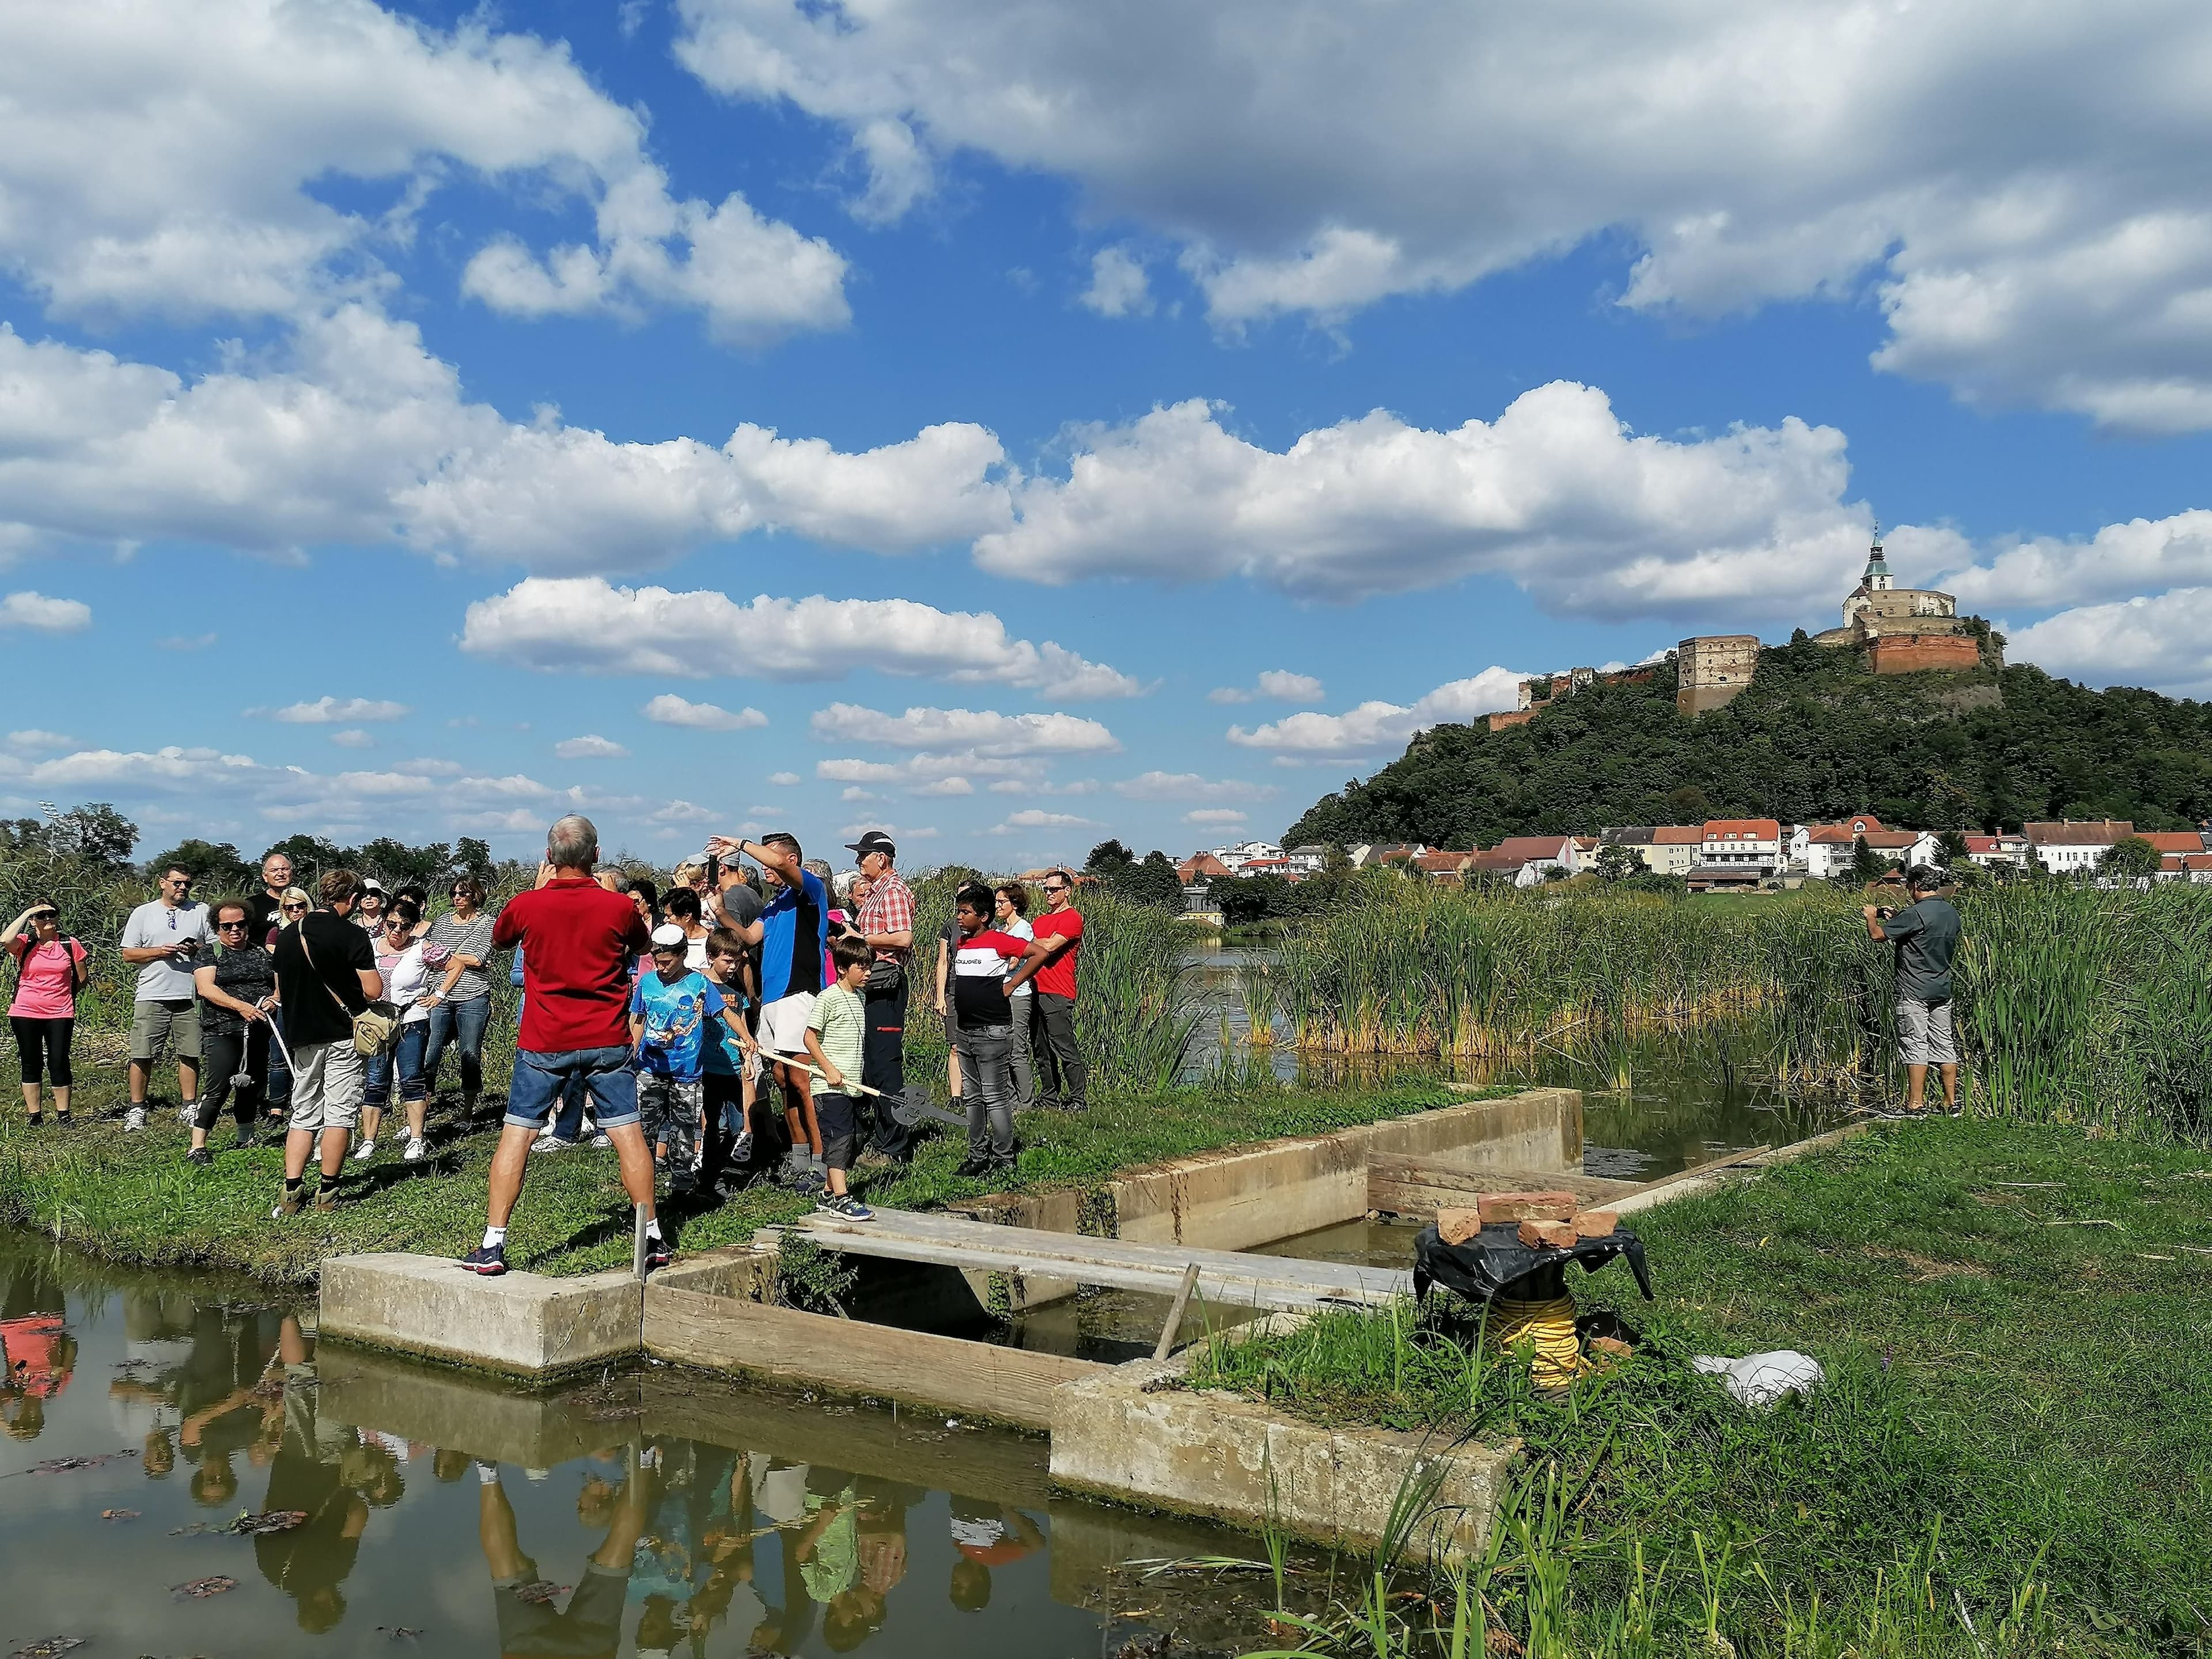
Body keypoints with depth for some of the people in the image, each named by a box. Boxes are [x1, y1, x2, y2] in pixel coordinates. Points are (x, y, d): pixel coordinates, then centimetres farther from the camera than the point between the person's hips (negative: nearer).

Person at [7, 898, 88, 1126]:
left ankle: (63, 1114, 11)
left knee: (59, 1063, 1)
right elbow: (7, 940, -24)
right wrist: (26, 914, -15)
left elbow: (82, 978, 12)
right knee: (31, 1064, 8)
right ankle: (35, 1116, 15)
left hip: (60, 1014, 0)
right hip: (25, 1013, 0)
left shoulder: (70, 945, 2)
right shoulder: (24, 944, 0)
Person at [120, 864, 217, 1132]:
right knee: (142, 1056, -1)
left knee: (190, 1054, 5)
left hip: (191, 997, 1)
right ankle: (136, 1109, 8)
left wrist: (197, 949, -10)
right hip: (152, 997, -1)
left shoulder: (202, 911, 11)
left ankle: (188, 1107, 14)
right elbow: (129, 954, 5)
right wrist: (160, 951, -10)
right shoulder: (143, 913, 9)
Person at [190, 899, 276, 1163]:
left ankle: (246, 1139, 31)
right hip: (222, 1030, -5)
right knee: (218, 1087, -15)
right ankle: (197, 1148, -14)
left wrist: (274, 999, -10)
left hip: (257, 1031, 5)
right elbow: (206, 988, -12)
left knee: (252, 1086, 14)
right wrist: (240, 1006, -25)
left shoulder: (262, 952, 15)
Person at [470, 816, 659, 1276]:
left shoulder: (527, 905, -7)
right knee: (628, 1134, 6)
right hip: (607, 1040, 1)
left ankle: (493, 1244, 4)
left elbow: (498, 940, 16)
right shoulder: (618, 906, -7)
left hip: (544, 1043, 0)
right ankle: (653, 1238, 12)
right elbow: (643, 944, 15)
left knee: (516, 1135, 6)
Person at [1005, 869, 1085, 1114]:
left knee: (1064, 1047, -8)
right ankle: (1049, 1096, 17)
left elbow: (1049, 946, -16)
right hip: (1036, 991, 8)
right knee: (1042, 1050, 11)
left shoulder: (1072, 918, -5)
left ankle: (1077, 1098, -3)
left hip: (1058, 994, -8)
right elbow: (1031, 949, 20)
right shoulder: (1040, 920, 22)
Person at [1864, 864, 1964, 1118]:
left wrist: (1871, 915, 4)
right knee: (1944, 1044, 11)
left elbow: (1877, 934, -16)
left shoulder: (1915, 913, -17)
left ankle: (1916, 1105, -3)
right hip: (1943, 989, 7)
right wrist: (1895, 918, 24)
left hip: (1914, 991, -7)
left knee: (1915, 1045, -4)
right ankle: (1952, 1102, 14)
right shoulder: (1951, 913, 9)